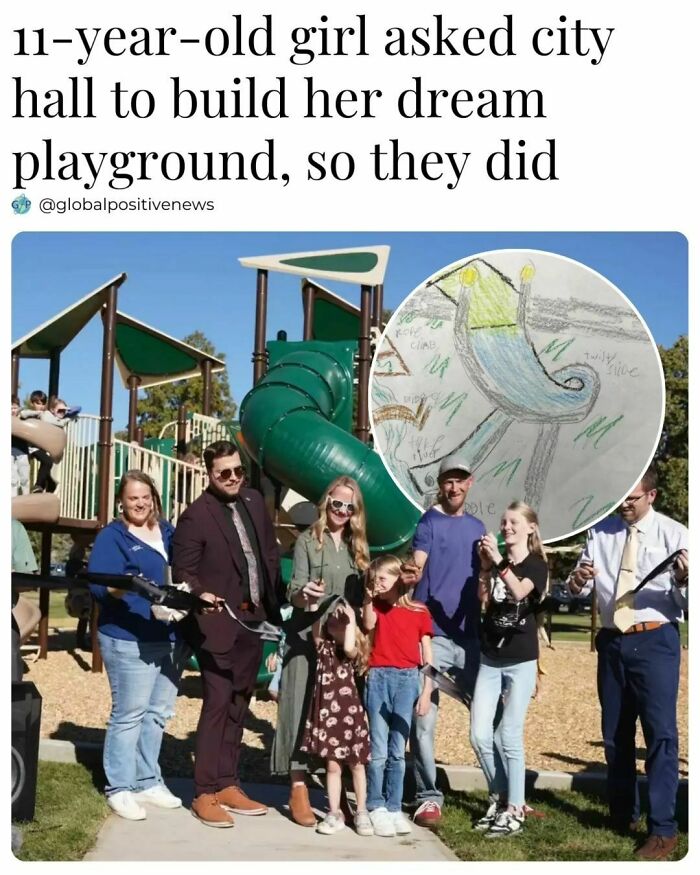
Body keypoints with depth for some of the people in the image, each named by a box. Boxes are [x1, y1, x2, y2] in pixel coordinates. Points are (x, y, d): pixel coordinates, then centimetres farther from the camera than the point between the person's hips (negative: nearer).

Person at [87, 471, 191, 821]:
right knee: (129, 714, -3)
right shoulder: (112, 536, -5)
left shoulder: (168, 532, 14)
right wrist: (124, 586, -36)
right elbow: (98, 585, -16)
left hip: (171, 637, 7)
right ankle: (119, 789, 7)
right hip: (130, 640, -6)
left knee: (158, 713, 12)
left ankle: (147, 781, 23)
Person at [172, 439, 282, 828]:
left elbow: (270, 553, 15)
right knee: (217, 704, -6)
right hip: (218, 622, -7)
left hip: (254, 620, 7)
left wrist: (272, 604, 8)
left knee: (238, 705, 13)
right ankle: (205, 794, 2)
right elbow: (183, 570, -10)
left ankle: (228, 785, 22)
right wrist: (201, 595, -29)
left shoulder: (254, 502, 8)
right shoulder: (196, 515, -11)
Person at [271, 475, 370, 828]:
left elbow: (363, 596, 15)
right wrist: (304, 595, -31)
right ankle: (298, 790, -1)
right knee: (304, 707, -4)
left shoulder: (357, 546, 12)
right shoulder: (308, 540, -1)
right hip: (309, 636, -4)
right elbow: (293, 590, -9)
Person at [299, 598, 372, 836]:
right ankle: (334, 814, 13)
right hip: (327, 713, 2)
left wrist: (352, 620, -16)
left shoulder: (354, 650, -4)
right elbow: (315, 631, -6)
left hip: (349, 712, -2)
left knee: (356, 764, 8)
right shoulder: (323, 647, 7)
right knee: (332, 765, 5)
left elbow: (348, 648, -24)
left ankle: (362, 813, 18)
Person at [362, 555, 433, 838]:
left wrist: (426, 691, 1)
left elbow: (427, 654, 6)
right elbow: (368, 625, -14)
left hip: (408, 680, 0)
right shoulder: (377, 608, 9)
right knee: (379, 751, -1)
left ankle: (394, 808, 13)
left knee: (398, 751, 5)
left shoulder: (419, 611, 5)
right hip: (379, 678, 0)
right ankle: (376, 807, 9)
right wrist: (369, 599, -23)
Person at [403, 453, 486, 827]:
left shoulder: (478, 527, 16)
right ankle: (428, 797, 3)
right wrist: (409, 574, -37)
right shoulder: (429, 522, -1)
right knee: (423, 720, -7)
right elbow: (417, 566, -17)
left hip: (470, 637, 5)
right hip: (432, 634, -5)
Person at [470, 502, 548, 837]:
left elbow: (518, 593, -22)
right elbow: (483, 600, -6)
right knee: (479, 735, 1)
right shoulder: (497, 562, 10)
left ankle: (515, 810, 2)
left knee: (509, 735, -7)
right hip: (490, 658, 5)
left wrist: (499, 561, -29)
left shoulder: (537, 564, -2)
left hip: (521, 660, -4)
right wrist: (485, 567, -17)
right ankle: (498, 798, 18)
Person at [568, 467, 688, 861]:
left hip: (655, 641, -5)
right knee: (615, 733, 15)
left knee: (660, 733, -6)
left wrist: (684, 581, -33)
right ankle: (623, 815, 32)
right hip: (612, 641, 5)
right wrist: (578, 581, -14)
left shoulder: (674, 534, -5)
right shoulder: (601, 532, 7)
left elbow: (688, 601, -11)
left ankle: (664, 830, 3)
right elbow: (581, 590, 9)